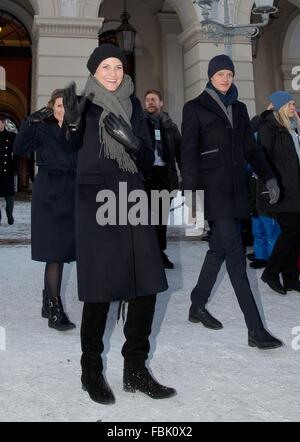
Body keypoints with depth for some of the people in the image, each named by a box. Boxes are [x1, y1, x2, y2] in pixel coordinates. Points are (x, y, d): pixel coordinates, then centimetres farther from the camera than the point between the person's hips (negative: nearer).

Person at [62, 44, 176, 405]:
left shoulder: (133, 105, 14)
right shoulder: (84, 106, 3)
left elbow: (148, 162, 11)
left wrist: (132, 141, -11)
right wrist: (72, 122, -30)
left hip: (132, 199, 5)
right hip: (95, 202, -4)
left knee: (145, 288, 1)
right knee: (100, 291, -6)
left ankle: (135, 371, 15)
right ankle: (91, 371, 13)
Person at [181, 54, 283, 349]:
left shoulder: (239, 109, 17)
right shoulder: (195, 108, 0)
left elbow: (251, 148, 16)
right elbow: (188, 153, -6)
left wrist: (268, 178, 3)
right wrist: (190, 192, -14)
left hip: (235, 188, 6)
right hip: (213, 189, -6)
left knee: (219, 248, 10)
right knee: (235, 254, -11)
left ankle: (198, 307, 28)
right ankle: (255, 330, -10)